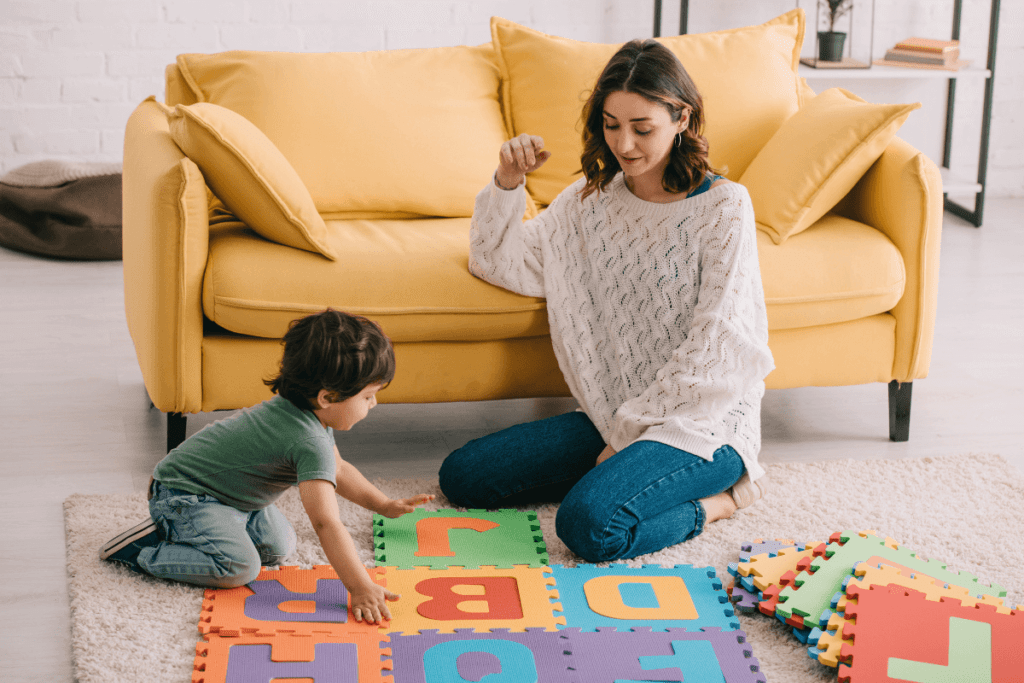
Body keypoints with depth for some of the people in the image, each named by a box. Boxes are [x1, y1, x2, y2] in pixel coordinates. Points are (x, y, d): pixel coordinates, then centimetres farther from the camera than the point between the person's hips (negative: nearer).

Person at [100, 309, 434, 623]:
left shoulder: (314, 415, 1)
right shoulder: (310, 442, -31)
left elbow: (337, 469, 20)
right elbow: (326, 522, -37)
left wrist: (386, 505, 17)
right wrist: (360, 589, -39)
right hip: (182, 495, -11)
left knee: (280, 546, 9)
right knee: (238, 567, -27)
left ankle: (178, 531, 16)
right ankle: (142, 552, -9)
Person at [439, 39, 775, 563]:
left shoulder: (723, 207, -11)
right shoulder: (592, 199, 8)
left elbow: (713, 351, -15)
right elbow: (496, 263, 14)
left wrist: (629, 431, -12)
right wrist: (507, 183, -3)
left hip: (700, 419, -7)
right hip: (613, 417, 7)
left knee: (590, 525, -32)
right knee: (461, 476, -4)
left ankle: (716, 499, -5)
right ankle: (620, 472, 5)